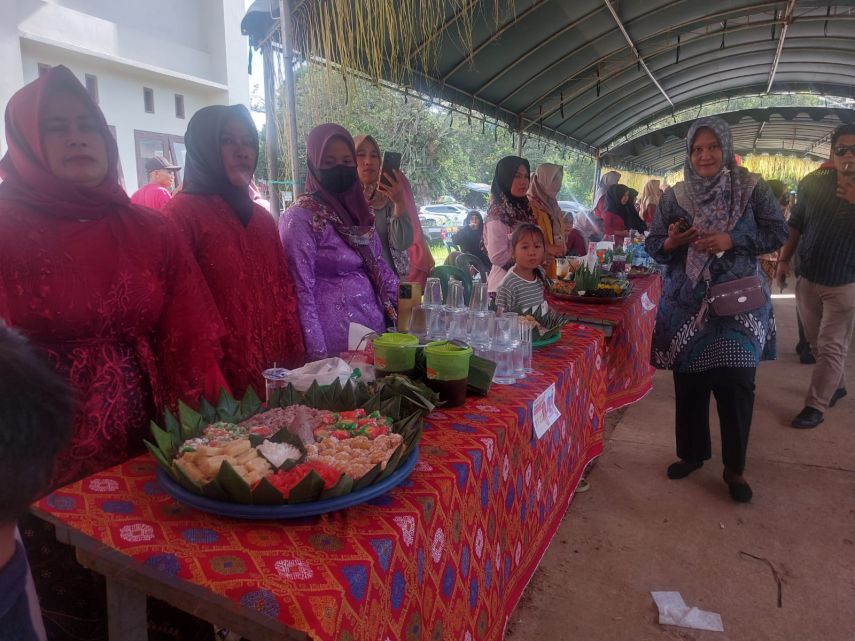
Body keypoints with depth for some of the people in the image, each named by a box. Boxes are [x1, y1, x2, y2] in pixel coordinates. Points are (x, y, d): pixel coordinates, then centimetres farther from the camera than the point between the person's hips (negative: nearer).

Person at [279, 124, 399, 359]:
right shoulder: (300, 217, -12)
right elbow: (302, 291, -15)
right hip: (335, 338, -6)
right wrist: (317, 354, -19)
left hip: (376, 325, 6)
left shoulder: (359, 209, 8)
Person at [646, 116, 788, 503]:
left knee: (735, 383, -1)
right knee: (688, 382, 9)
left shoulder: (751, 189, -1)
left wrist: (731, 241, -16)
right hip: (686, 304, 2)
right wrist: (672, 242, -17)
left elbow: (778, 233, -1)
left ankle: (735, 468, 17)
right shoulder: (673, 197, 3)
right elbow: (653, 246, 5)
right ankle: (691, 453, 29)